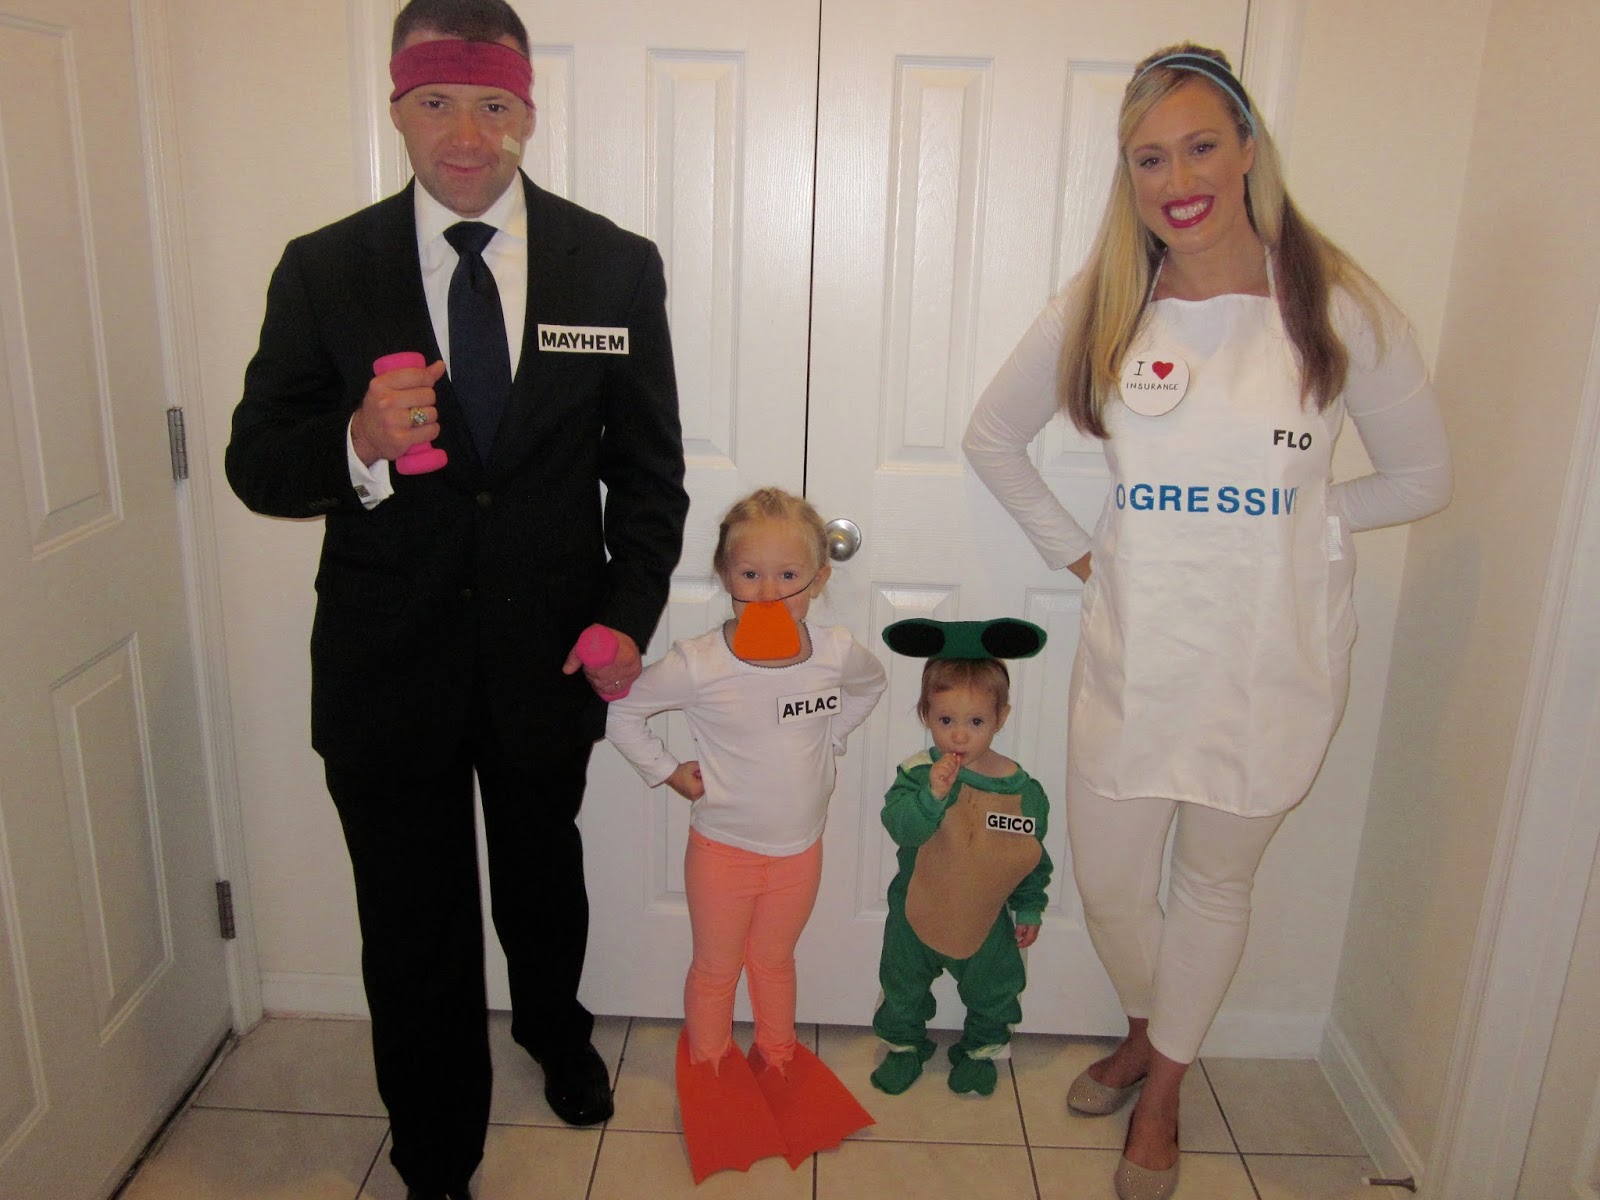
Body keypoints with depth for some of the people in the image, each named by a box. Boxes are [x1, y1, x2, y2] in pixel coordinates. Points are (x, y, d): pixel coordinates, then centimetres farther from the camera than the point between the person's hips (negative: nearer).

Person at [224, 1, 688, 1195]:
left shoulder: (616, 265, -3)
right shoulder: (323, 271, -5)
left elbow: (648, 463, 0)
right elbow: (257, 467, -3)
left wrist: (628, 612, -11)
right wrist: (357, 444, -25)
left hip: (550, 648, 1)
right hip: (387, 660, 0)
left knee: (543, 870, 25)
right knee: (413, 921, 12)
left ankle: (553, 1025, 59)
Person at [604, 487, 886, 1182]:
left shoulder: (835, 653, -14)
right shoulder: (698, 666, -24)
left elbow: (871, 684, 11)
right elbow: (622, 712, -10)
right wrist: (669, 772, -10)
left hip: (800, 849, 3)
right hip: (724, 847, -2)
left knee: (775, 958, 24)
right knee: (716, 968, 17)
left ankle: (777, 1063, 47)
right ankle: (710, 1075, 41)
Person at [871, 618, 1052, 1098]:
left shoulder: (1022, 789, -14)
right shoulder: (918, 772, -20)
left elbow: (1034, 855, -1)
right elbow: (901, 827, -34)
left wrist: (1029, 909, 7)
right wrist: (933, 794, -49)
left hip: (987, 917, 1)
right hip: (916, 913, 0)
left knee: (992, 992, 20)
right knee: (904, 987, 20)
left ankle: (981, 1049, 48)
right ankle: (905, 1045, 47)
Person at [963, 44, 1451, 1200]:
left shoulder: (1337, 304, -7)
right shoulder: (1099, 309, -2)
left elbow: (1423, 476, 4)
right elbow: (992, 434, 10)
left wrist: (1292, 523, -2)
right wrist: (1071, 545, 4)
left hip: (1272, 655, -1)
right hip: (1133, 648, 2)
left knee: (1216, 881, 15)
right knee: (1107, 881, 12)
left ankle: (1164, 1092, 40)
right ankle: (1147, 1034, 46)